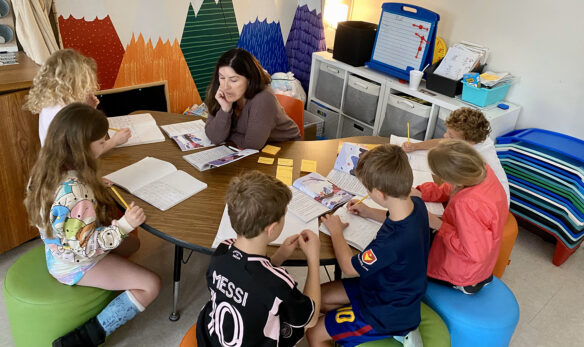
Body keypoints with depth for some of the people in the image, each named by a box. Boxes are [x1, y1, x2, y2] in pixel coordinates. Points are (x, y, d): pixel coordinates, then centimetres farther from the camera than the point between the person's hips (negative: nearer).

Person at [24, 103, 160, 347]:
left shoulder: (49, 169, -9)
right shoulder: (74, 192, -37)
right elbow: (84, 246, -30)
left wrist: (95, 187, 1)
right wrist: (123, 225, -33)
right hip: (77, 265, -9)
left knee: (132, 243, 25)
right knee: (150, 285, -11)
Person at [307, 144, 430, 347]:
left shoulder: (392, 241, -40)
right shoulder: (416, 204, -16)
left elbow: (350, 267, -21)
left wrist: (336, 232, -7)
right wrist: (369, 213, 7)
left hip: (388, 312, -8)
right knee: (320, 297, 15)